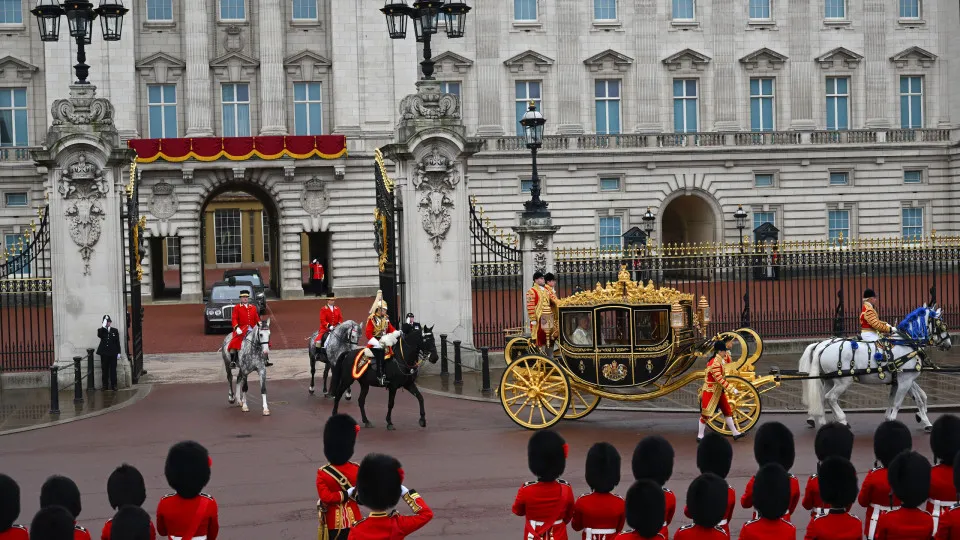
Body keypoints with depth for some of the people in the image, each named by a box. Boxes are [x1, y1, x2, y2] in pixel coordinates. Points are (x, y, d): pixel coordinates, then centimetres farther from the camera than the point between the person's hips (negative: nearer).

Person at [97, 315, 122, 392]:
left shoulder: (115, 331, 5)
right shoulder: (101, 330, 3)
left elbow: (117, 342, 6)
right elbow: (99, 335, -21)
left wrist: (118, 353, 2)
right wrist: (103, 326, -27)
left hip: (113, 353, 0)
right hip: (104, 353, 0)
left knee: (113, 370, 1)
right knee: (104, 370, 4)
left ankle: (113, 385, 5)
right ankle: (105, 385, 11)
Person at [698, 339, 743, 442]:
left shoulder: (722, 360, 3)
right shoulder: (714, 364, -25)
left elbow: (728, 362, 28)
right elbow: (720, 379, -30)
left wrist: (727, 354, 7)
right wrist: (732, 390, -29)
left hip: (719, 391, 9)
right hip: (710, 391, -9)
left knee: (728, 411, 12)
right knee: (706, 413, -2)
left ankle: (735, 433, 19)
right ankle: (700, 435, 7)